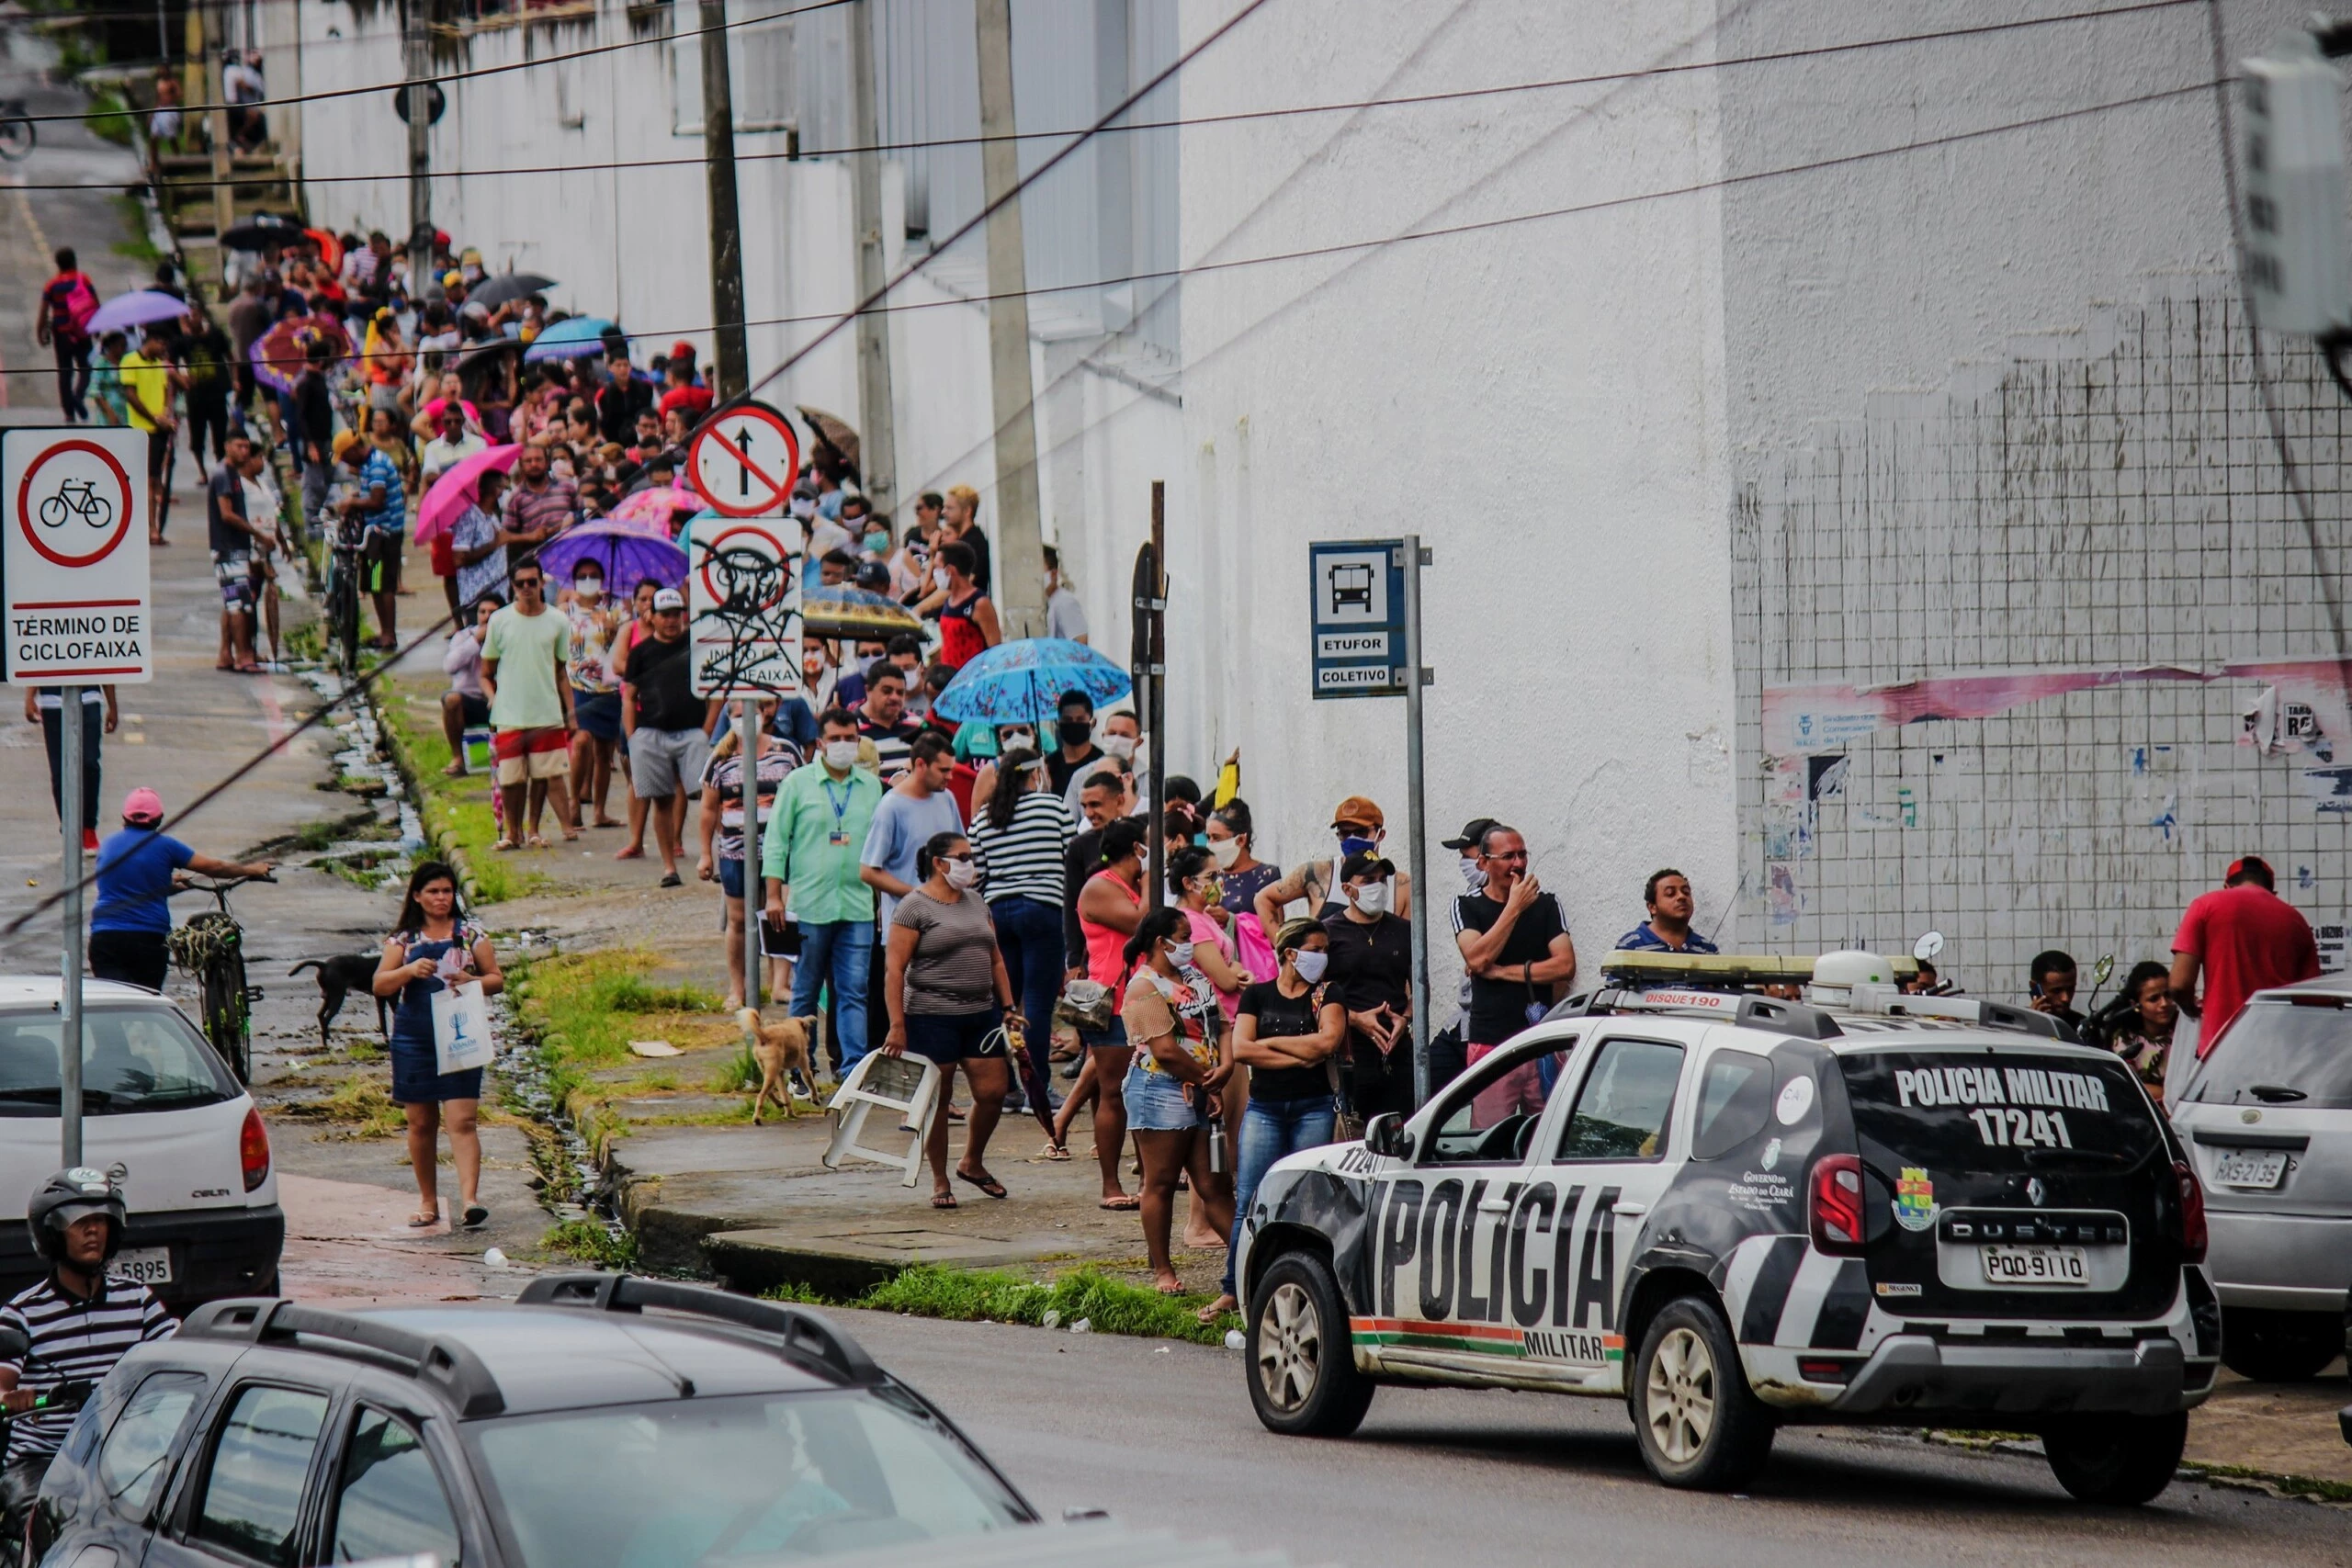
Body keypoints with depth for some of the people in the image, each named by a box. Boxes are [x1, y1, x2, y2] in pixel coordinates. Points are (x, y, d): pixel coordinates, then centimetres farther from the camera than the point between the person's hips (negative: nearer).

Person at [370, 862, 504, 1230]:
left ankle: (469, 1199, -22)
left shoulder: (472, 935, 5)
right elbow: (380, 985, 2)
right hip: (414, 1040, 2)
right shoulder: (404, 939, 7)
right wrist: (409, 971, -17)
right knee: (421, 1123, 8)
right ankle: (427, 1201, 19)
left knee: (461, 1120, -12)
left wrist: (471, 982, -14)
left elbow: (497, 980, 7)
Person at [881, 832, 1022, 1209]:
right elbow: (894, 970, -12)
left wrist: (1008, 1005, 12)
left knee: (992, 1092, 3)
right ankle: (939, 1182, 10)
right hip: (932, 1018, -7)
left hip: (981, 1015, 7)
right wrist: (897, 1026, -17)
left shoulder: (975, 902, 14)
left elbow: (995, 959, 21)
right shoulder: (914, 906, -8)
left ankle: (972, 1163, 26)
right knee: (937, 1100, 0)